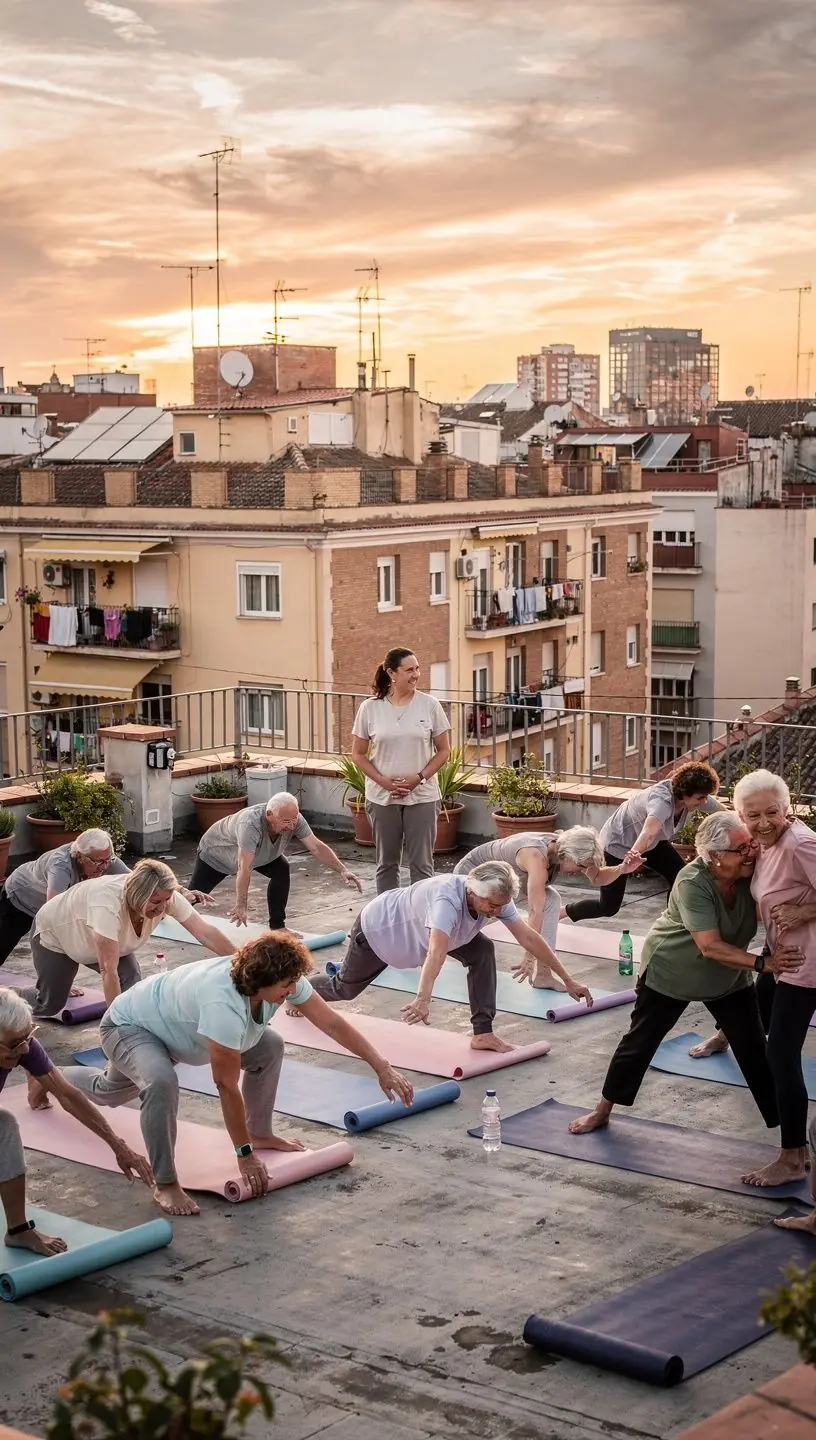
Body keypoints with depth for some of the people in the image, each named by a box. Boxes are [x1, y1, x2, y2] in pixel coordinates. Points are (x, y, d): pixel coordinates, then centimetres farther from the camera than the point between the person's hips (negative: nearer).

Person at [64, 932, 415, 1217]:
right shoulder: (224, 1004, -44)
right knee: (162, 1082, -36)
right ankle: (165, 1184, -20)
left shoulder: (281, 980, -23)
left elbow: (333, 1023, -16)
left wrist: (383, 1068, -19)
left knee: (269, 1048, 8)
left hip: (173, 1024, 9)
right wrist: (244, 1154, -29)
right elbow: (227, 1085, -36)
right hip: (128, 1027, -9)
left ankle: (260, 1133, 26)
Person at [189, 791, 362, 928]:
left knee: (281, 870, -19)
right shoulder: (250, 824, -48)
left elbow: (317, 847, -27)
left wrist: (342, 870, -38)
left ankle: (277, 926, -6)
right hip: (216, 851, -5)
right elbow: (244, 869, -49)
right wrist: (241, 906, -48)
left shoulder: (294, 820, -30)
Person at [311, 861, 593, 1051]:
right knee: (345, 989, 15)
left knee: (482, 951, -15)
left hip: (414, 928, 6)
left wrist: (568, 980, -19)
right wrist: (423, 1000, -72)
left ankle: (482, 1033, -9)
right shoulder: (448, 900, -46)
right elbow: (436, 952, -60)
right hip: (377, 927, -6)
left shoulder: (495, 899, -23)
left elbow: (529, 938, -20)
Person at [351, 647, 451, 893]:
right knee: (386, 862, 11)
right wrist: (383, 781, -11)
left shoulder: (429, 705, -3)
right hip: (382, 797, 1)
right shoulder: (370, 708, -2)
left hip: (421, 796, -1)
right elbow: (358, 754, 3)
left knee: (421, 863, 1)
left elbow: (444, 751, 1)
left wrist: (419, 778, -12)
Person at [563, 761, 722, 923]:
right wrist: (635, 853, -78)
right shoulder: (662, 800, -42)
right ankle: (560, 913, 20)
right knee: (608, 907, -2)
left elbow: (721, 812, -5)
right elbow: (649, 831, -61)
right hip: (617, 844, -7)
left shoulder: (696, 795, -19)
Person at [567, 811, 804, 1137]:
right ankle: (603, 1110, 26)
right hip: (671, 971, -4)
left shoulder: (751, 873, -19)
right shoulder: (692, 883, -34)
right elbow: (711, 947, -38)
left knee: (753, 1047, 1)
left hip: (729, 974, 4)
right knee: (640, 1041, 8)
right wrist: (764, 963, -44)